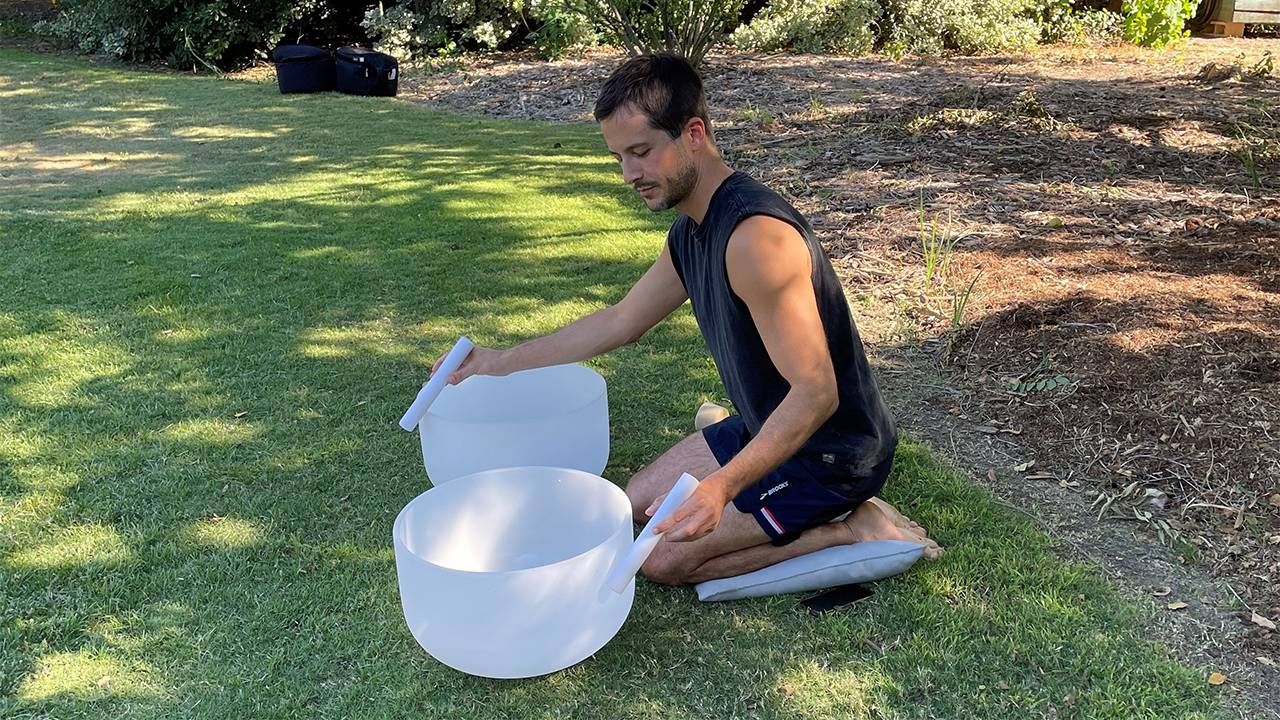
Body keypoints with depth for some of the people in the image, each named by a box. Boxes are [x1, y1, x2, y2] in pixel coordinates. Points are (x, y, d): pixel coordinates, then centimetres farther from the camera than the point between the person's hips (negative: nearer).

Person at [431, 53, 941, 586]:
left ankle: (849, 526, -1)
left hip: (830, 454, -9)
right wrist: (501, 362, 14)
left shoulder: (755, 236, -30)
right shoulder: (690, 232, 1)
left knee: (663, 558, -9)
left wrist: (724, 485, -42)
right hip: (769, 426, 9)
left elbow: (816, 393, -31)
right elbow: (619, 321, 14)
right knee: (639, 504, 17)